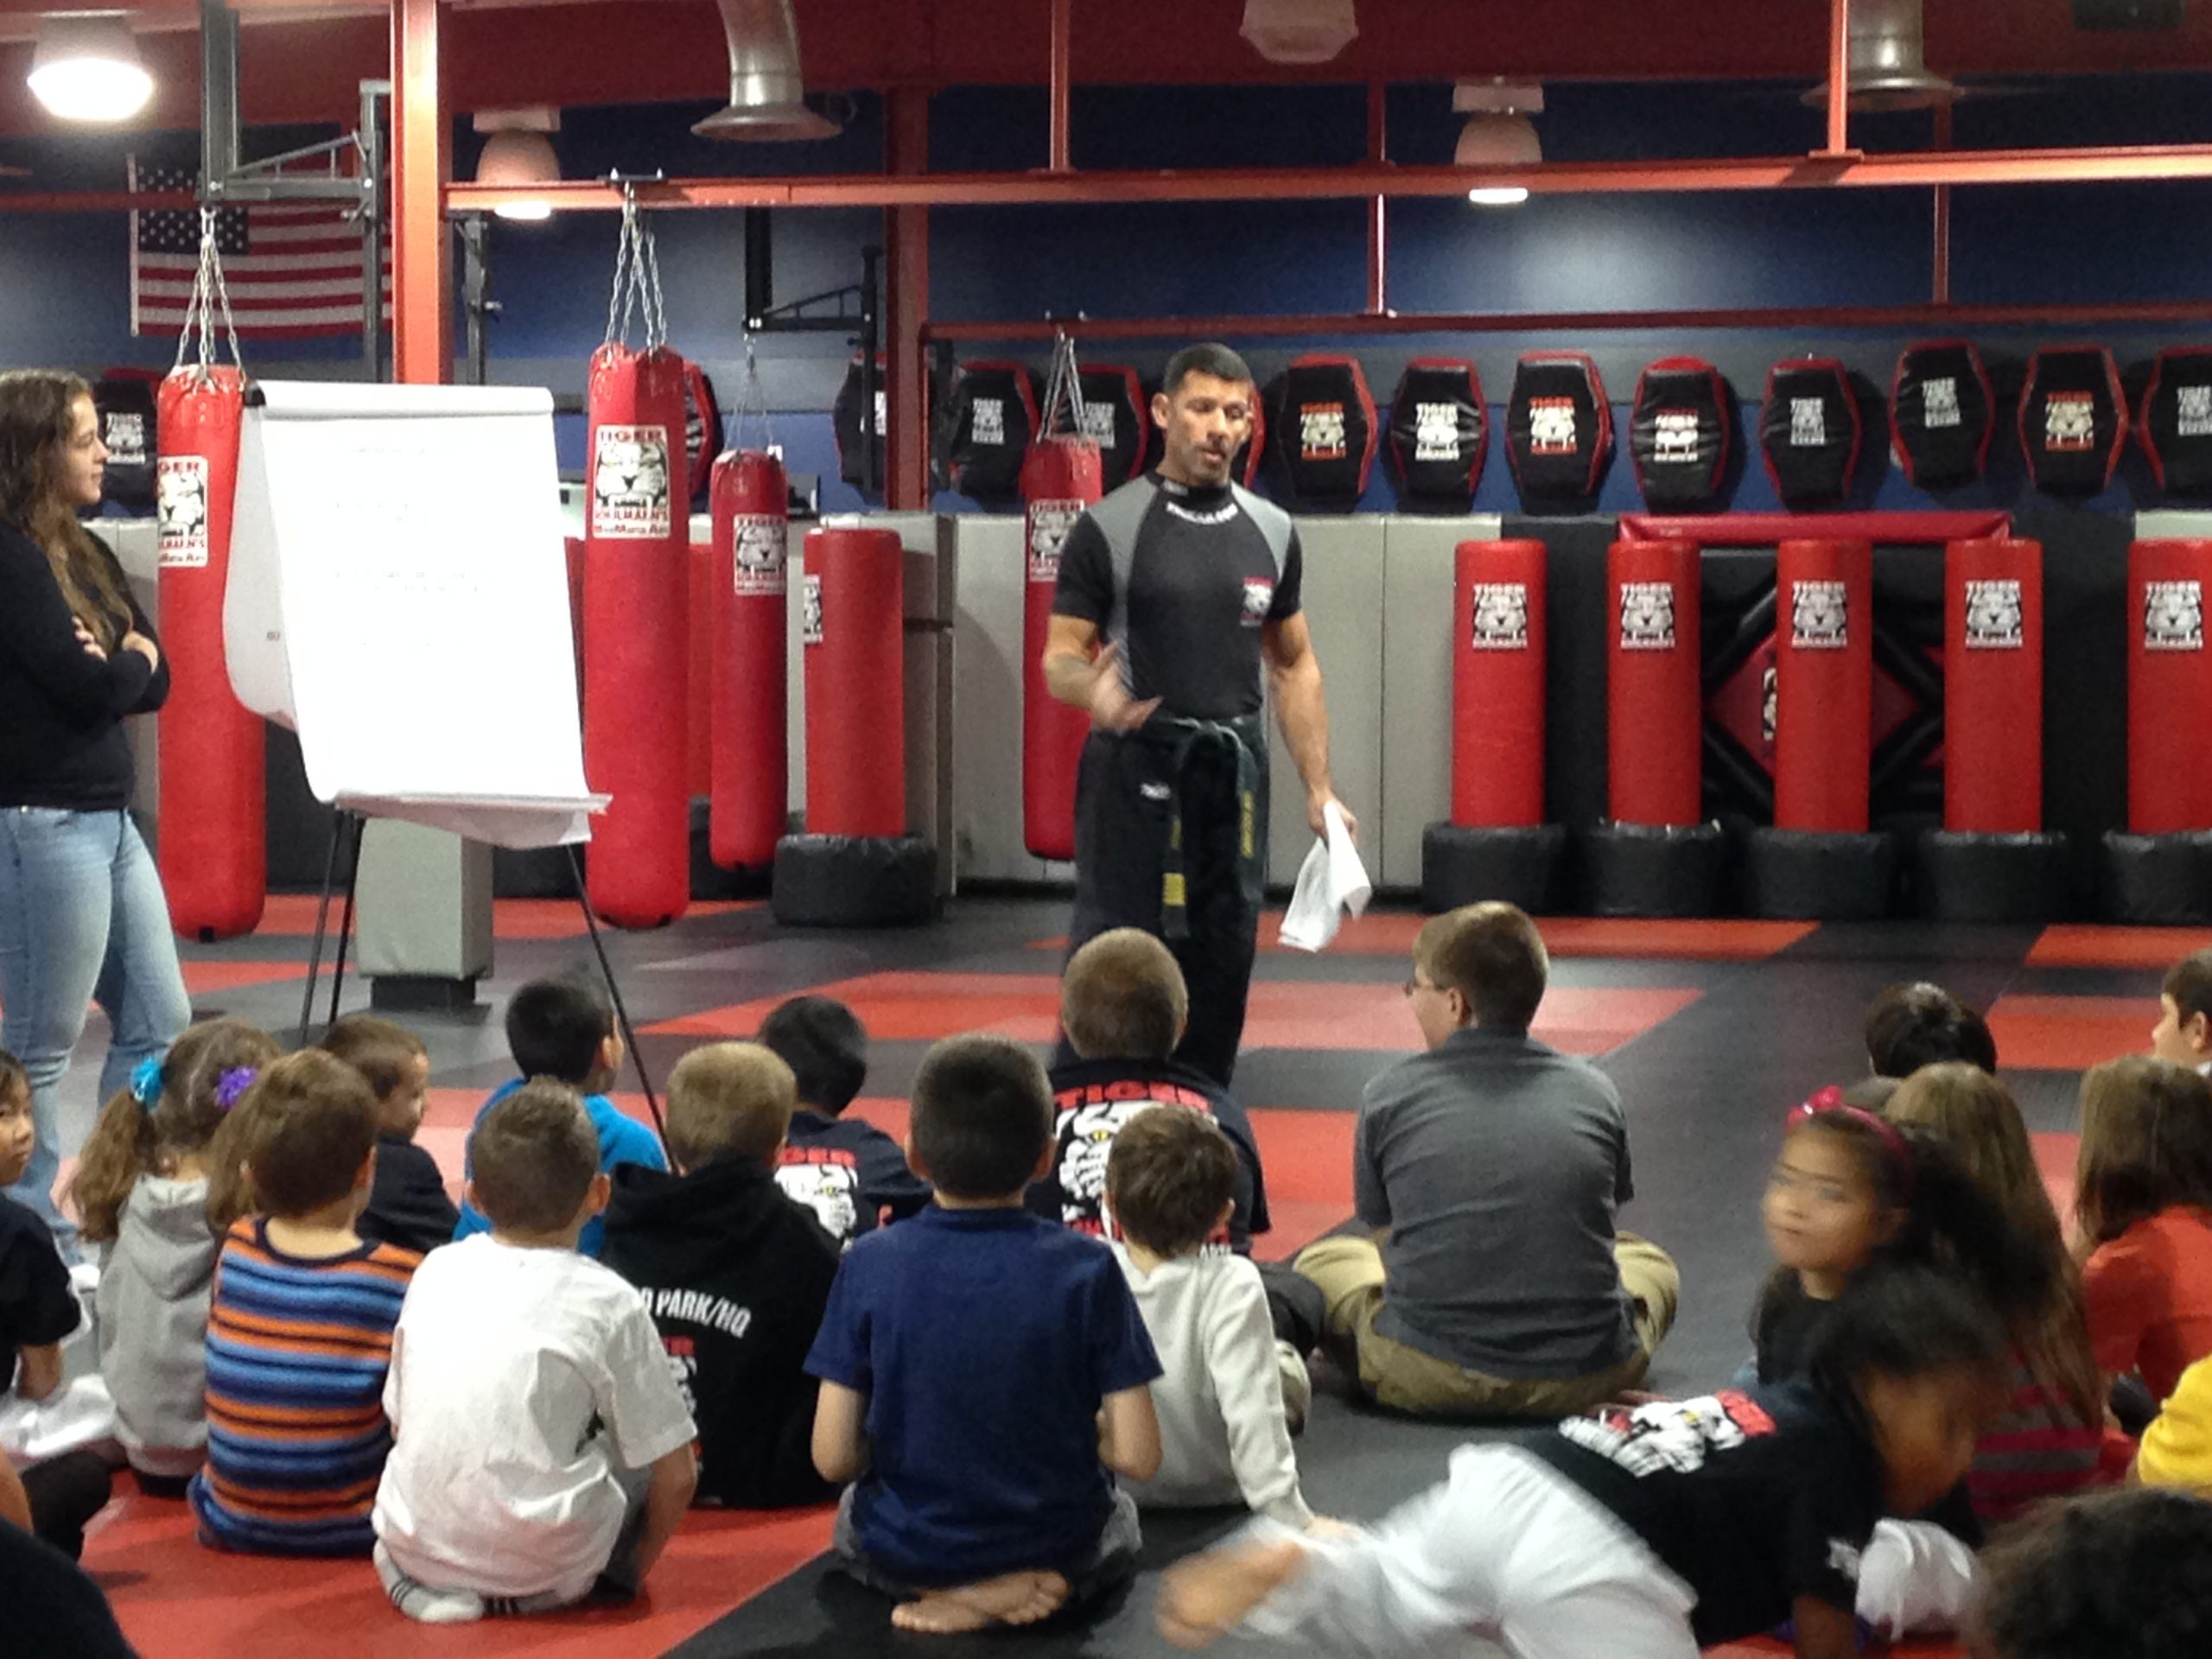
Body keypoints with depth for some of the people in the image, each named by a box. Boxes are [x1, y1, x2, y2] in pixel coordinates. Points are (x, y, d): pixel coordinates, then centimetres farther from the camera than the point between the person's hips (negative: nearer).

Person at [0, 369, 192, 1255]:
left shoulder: (83, 554, 13)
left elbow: (154, 679, 9)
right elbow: (85, 688, -21)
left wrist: (112, 664, -11)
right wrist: (128, 661, -1)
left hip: (107, 817, 10)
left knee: (159, 1023, 13)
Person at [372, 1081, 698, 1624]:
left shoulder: (436, 1270, 6)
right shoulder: (607, 1301, -5)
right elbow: (675, 1476, -1)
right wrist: (636, 1564, 18)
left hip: (412, 1546, 4)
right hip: (540, 1569, -4)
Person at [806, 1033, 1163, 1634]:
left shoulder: (870, 1264, -15)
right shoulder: (1085, 1267, -17)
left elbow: (832, 1458, -13)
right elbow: (1137, 1455, -17)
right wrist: (1076, 1433, 5)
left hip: (901, 1555, 0)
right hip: (1057, 1543, 0)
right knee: (1119, 1517, 37)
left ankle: (963, 1594, 6)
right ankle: (1044, 1581, 4)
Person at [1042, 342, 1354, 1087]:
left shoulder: (1272, 531, 8)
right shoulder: (1109, 528, -5)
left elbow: (1294, 665, 14)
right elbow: (1059, 660, -6)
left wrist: (1318, 788, 7)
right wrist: (1093, 690, -30)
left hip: (1232, 774, 5)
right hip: (1136, 772, -5)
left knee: (1219, 967, 9)